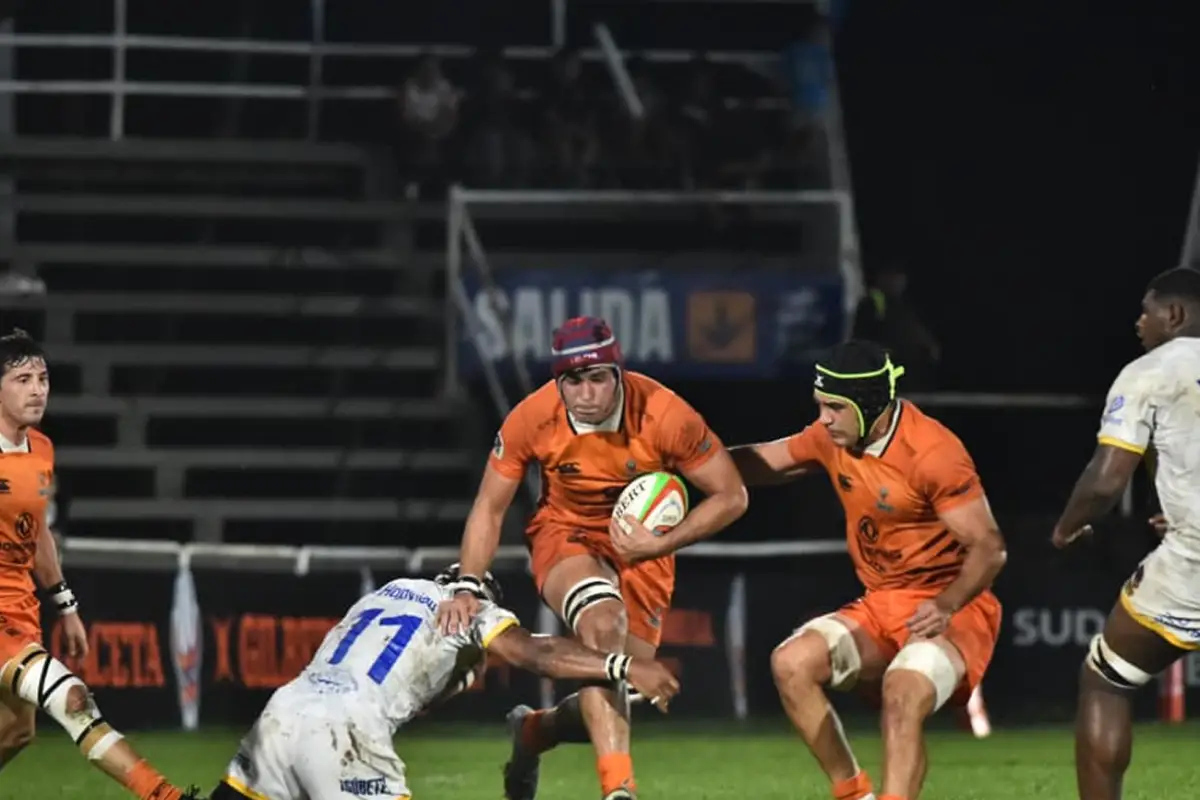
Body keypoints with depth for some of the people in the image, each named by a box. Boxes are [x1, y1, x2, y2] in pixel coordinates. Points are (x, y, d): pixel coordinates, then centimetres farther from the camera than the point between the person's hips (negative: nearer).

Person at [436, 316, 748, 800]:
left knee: (617, 694, -1)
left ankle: (534, 731, 35)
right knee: (604, 624, -34)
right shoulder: (531, 419, -22)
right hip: (566, 536, -1)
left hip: (642, 546, 1)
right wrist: (468, 588, -19)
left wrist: (659, 544, -24)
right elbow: (490, 508, -8)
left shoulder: (665, 416, -26)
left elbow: (731, 497, -15)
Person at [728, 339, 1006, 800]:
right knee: (792, 663, -11)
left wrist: (947, 606, -34)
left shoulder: (932, 452, -22)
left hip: (953, 611, -8)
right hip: (881, 607, 8)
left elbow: (989, 547, -19)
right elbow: (763, 463, 17)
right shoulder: (832, 438, 0)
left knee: (903, 692, -34)